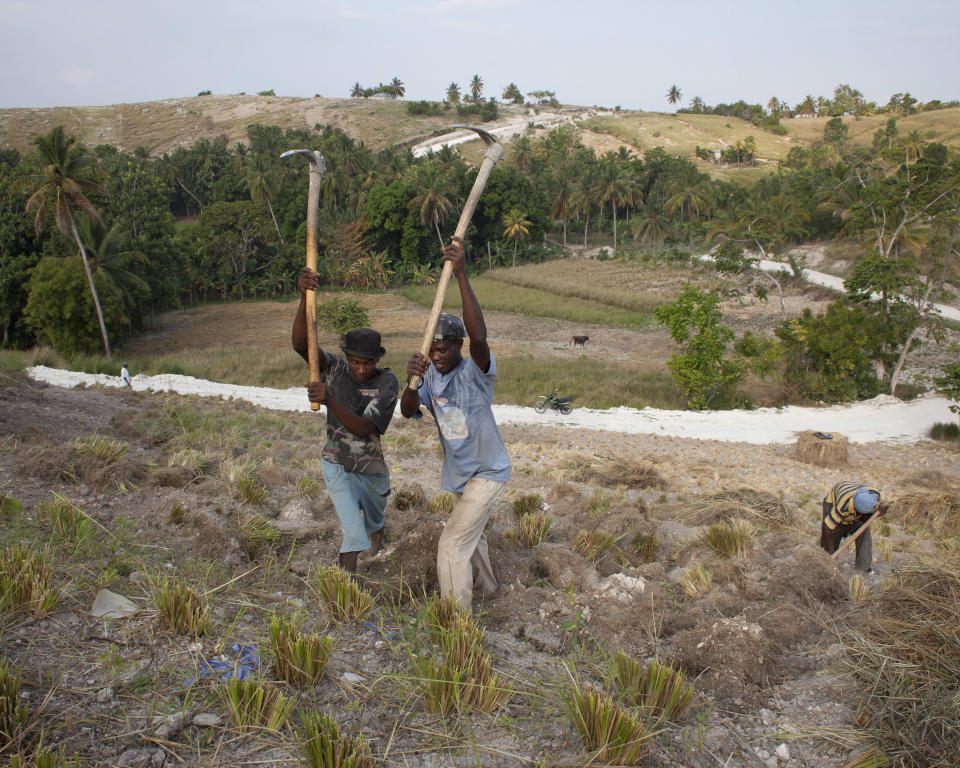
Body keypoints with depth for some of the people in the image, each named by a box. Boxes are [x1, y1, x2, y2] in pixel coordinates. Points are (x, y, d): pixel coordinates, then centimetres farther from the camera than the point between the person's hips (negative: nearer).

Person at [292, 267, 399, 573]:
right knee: (353, 534, -13)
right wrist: (304, 297, -50)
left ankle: (375, 531, 65)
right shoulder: (335, 369, -17)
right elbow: (301, 344, -35)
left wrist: (329, 401, -47)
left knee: (374, 520, 28)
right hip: (337, 466, -1)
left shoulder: (387, 382, -21)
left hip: (372, 470, 1)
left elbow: (364, 428, -32)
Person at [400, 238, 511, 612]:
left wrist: (461, 274, -53)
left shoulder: (475, 371, -24)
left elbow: (479, 336, -45)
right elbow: (408, 411, -18)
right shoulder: (431, 374, -5)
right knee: (471, 535, 28)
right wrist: (412, 381, -41)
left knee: (452, 545, -11)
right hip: (459, 473, 8)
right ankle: (487, 585, 56)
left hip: (487, 472, -8)